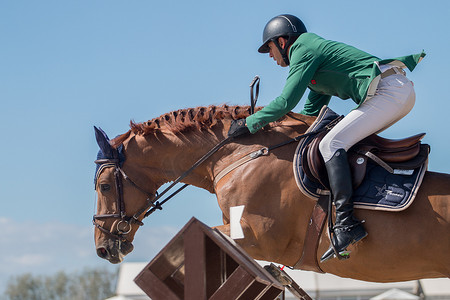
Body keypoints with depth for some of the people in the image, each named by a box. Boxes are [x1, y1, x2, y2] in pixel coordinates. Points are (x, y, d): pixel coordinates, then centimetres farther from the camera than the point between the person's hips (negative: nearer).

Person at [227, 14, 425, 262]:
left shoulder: (303, 51, -1)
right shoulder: (318, 53, 29)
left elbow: (286, 102, -10)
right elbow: (311, 112, 34)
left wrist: (249, 124, 0)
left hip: (388, 91, -11)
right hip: (403, 92, 11)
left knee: (331, 144, -16)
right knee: (353, 139, 26)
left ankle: (346, 223, -28)